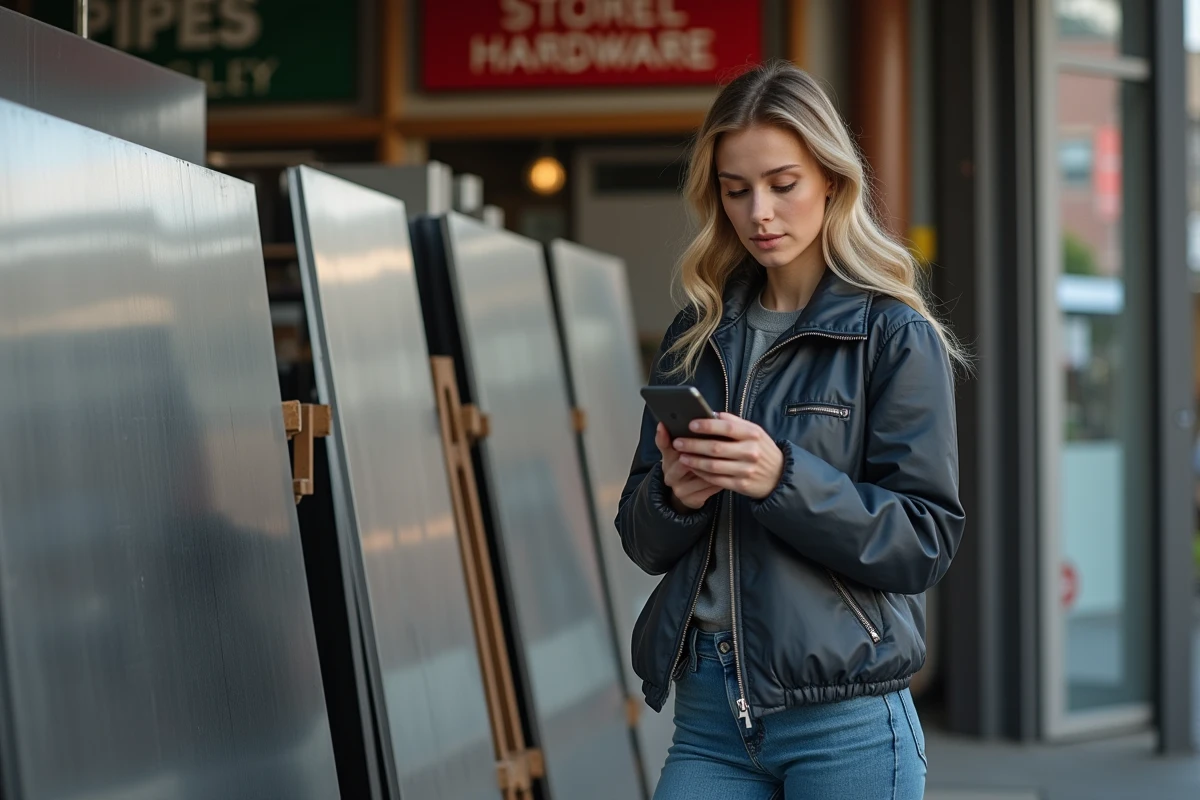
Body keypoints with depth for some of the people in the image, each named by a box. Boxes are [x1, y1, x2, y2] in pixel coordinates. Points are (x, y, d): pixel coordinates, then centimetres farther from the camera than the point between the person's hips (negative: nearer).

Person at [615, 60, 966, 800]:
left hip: (845, 722, -4)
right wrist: (673, 495, -10)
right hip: (709, 712, 4)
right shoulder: (697, 336, 11)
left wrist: (785, 477, -22)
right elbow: (642, 540, 12)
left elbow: (926, 541, -9)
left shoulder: (895, 335, -2)